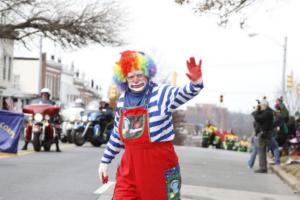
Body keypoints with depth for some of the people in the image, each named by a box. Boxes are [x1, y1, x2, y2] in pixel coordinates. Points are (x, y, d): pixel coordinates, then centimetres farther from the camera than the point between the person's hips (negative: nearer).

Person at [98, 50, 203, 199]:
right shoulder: (122, 100, 7)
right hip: (130, 165, 4)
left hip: (160, 164, -4)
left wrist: (196, 82, -51)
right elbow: (116, 135, 17)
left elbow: (183, 94, -30)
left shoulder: (162, 93, -9)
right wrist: (105, 161, 20)